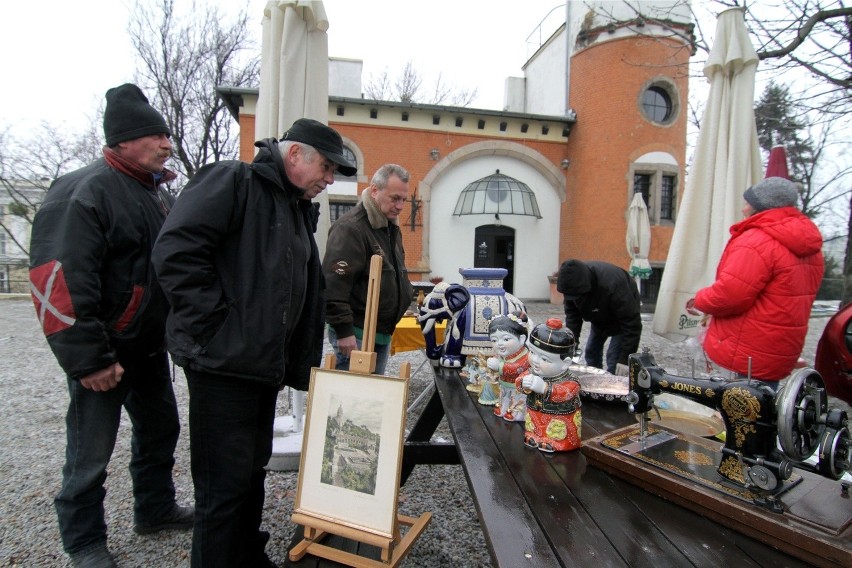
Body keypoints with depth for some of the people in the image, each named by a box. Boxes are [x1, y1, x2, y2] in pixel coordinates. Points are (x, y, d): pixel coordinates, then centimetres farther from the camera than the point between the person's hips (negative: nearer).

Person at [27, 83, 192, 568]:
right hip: (105, 352, -8)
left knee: (160, 429, 20)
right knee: (91, 454, 7)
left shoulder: (158, 193, 9)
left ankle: (157, 509, 40)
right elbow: (59, 281, -24)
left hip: (150, 345, 9)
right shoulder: (87, 191, -17)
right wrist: (87, 359, -24)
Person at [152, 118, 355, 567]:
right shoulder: (231, 182, -8)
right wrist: (216, 328, -18)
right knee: (225, 484, 2)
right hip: (222, 362, -9)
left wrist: (305, 369, 16)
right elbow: (175, 252, -20)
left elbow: (309, 300, 19)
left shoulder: (299, 213, 18)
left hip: (266, 366, 9)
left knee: (252, 474, 20)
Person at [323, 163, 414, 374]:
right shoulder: (350, 228, -17)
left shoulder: (391, 227, 14)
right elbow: (333, 284, -23)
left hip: (382, 333, 9)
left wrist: (407, 293, 15)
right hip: (356, 333, -9)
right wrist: (343, 330, -23)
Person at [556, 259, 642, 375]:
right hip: (599, 317, 6)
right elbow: (572, 315, -14)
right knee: (591, 352, 9)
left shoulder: (612, 285, -43)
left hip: (621, 318, -6)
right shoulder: (573, 283, -25)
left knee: (614, 359, -13)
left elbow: (632, 323, -35)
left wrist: (625, 358, -34)